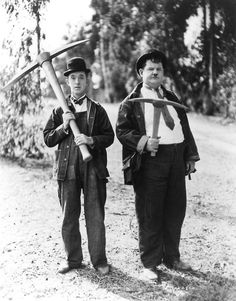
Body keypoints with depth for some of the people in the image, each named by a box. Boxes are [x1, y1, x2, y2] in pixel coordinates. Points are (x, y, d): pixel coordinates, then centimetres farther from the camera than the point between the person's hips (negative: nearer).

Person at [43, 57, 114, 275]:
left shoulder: (97, 110, 6)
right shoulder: (60, 111, 8)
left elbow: (109, 136, 2)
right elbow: (48, 140, 5)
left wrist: (91, 140, -15)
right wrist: (63, 126, -11)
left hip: (94, 169, -1)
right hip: (67, 169, 1)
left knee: (95, 216, 3)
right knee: (69, 217, 9)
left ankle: (99, 260, 16)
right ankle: (73, 259, 24)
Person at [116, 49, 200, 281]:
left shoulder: (172, 98, 18)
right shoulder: (131, 102, 2)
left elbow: (185, 129, 19)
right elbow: (122, 131, -5)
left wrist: (190, 157, 13)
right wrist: (143, 142, -20)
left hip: (176, 159, 6)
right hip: (150, 161, -5)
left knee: (176, 211, 12)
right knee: (150, 215, 0)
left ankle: (172, 257, 29)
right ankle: (150, 264, 13)